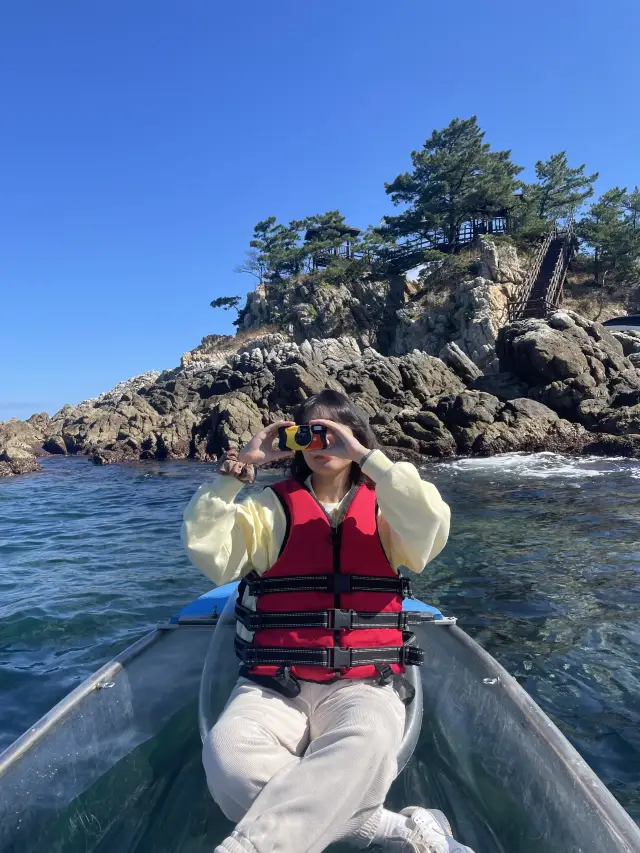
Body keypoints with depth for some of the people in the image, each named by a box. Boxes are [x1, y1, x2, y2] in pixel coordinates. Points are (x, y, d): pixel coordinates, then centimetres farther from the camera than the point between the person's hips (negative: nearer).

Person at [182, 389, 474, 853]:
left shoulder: (382, 506, 8)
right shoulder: (271, 506, 10)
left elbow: (432, 528, -14)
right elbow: (207, 551, -4)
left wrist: (364, 456, -14)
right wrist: (237, 469, -8)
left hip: (362, 686, -1)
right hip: (273, 686, 2)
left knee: (364, 746, -37)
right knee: (228, 758, -31)